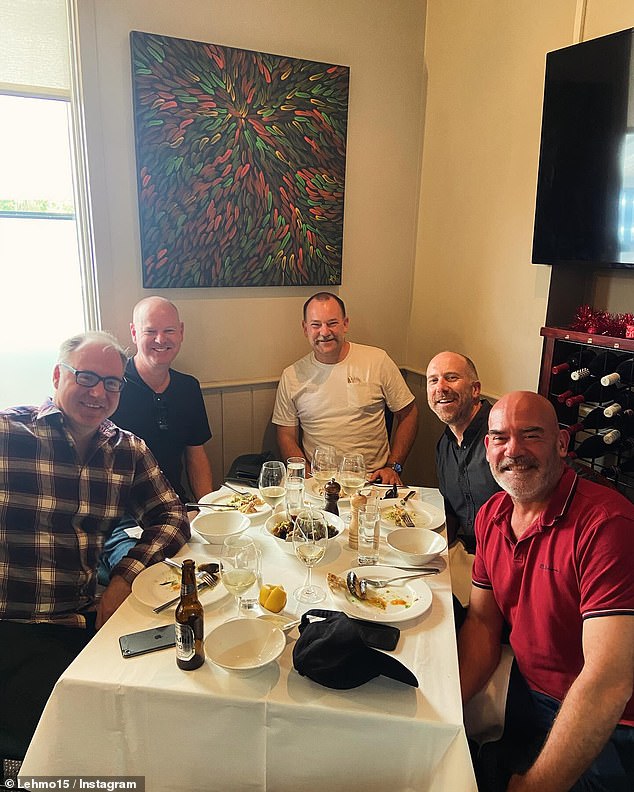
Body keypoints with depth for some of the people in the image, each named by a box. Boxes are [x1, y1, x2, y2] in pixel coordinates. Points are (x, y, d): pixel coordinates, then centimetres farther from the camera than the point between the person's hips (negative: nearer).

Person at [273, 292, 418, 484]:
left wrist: (393, 467, -2)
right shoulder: (291, 376, 4)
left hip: (372, 478, -1)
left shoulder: (377, 361, 1)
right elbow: (287, 436, 7)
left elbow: (407, 414, 6)